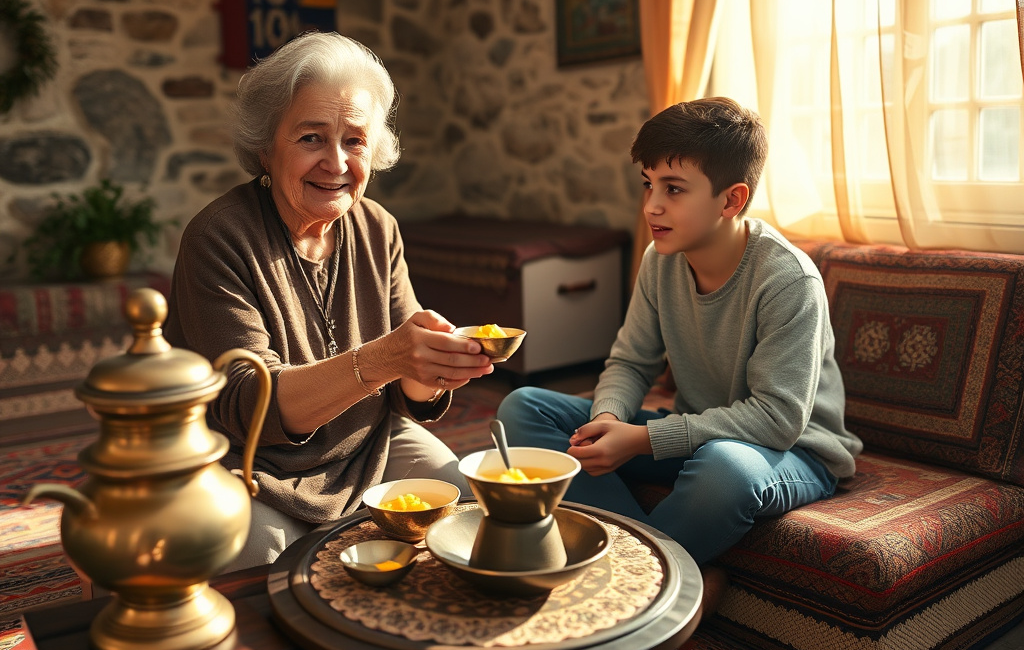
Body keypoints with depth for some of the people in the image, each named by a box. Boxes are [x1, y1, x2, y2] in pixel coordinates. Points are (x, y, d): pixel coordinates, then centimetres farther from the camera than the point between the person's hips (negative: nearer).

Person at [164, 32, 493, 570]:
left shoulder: (378, 232, -2)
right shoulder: (219, 237, -18)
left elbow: (410, 399, -4)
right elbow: (244, 405, -27)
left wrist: (433, 372, -29)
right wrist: (381, 359, -42)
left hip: (367, 445, 5)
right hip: (249, 468, -4)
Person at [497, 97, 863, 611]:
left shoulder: (788, 279, -22)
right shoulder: (661, 261, -4)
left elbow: (778, 416, -25)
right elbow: (630, 363, 3)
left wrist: (645, 438, -30)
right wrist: (608, 418, -20)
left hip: (792, 450, -6)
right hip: (694, 437, 6)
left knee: (726, 465, -45)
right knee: (522, 409, -8)